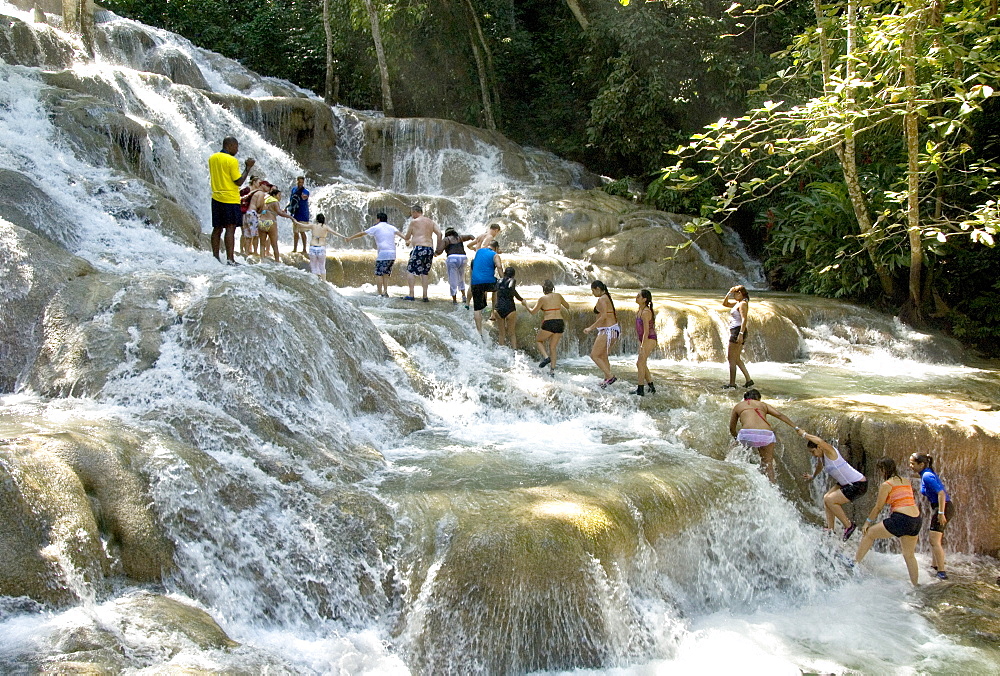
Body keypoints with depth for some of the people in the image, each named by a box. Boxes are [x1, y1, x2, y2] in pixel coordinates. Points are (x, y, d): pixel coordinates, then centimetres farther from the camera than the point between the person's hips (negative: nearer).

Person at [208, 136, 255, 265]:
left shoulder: (212, 158, 11)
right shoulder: (232, 160, -12)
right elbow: (239, 182, -12)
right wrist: (248, 167, -5)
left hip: (216, 198, 7)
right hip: (230, 199, -7)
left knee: (217, 228, 11)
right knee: (230, 228, -8)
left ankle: (215, 257, 14)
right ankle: (230, 259, -13)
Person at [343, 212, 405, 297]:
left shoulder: (376, 228, 5)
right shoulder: (391, 228, 16)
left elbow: (362, 234, 11)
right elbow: (399, 233, -3)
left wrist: (350, 238, 21)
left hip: (383, 253, -5)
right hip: (392, 254, 5)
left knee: (378, 274, -3)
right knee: (386, 274, 14)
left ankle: (380, 294, -11)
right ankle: (385, 292, 4)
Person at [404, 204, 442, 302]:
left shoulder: (414, 221, 1)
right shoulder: (431, 222, 18)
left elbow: (407, 237, 6)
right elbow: (439, 234, 8)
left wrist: (408, 241, 29)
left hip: (419, 248, -6)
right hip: (430, 249, 6)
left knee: (410, 271, -2)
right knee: (424, 273, 12)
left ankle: (411, 295, -12)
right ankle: (425, 296, 6)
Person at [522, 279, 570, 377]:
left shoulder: (543, 299, -2)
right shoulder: (558, 296, 10)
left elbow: (533, 312, 2)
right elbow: (567, 306, 23)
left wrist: (525, 305, 18)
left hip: (549, 324, -4)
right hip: (560, 323, 5)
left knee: (538, 340, 20)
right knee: (553, 347, 14)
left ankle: (546, 357, -4)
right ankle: (552, 370, 10)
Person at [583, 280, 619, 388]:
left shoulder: (602, 299, -13)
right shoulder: (608, 298, 16)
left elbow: (603, 317, -23)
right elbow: (615, 315, 21)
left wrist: (591, 328, -21)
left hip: (607, 330, -10)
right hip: (614, 329, 10)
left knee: (594, 355, -5)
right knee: (603, 356, 17)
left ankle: (610, 376, -10)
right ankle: (607, 379, 20)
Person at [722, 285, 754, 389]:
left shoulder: (742, 304, -12)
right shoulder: (737, 303, 17)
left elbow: (744, 319, -21)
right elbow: (725, 303, 27)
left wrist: (741, 333, -29)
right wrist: (728, 294, 12)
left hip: (737, 331, -10)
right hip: (736, 332, 10)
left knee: (731, 359, -7)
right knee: (737, 359, 15)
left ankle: (732, 384, -6)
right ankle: (749, 381, 15)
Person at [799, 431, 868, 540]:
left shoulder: (830, 451, -21)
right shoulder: (823, 457, 7)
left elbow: (819, 441, -43)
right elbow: (820, 466, 31)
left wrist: (804, 434, -29)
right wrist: (813, 476, 48)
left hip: (859, 485, -10)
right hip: (847, 483, 10)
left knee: (829, 500, -13)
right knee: (826, 498, 12)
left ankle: (849, 526, -2)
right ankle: (830, 529, 15)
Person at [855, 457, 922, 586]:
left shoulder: (886, 485, -3)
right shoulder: (906, 482, 17)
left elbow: (878, 507, 1)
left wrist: (868, 522, 12)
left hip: (902, 519, -7)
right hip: (917, 519, 7)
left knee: (869, 533, 8)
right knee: (909, 555, 20)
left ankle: (855, 562, 10)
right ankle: (915, 585, 25)